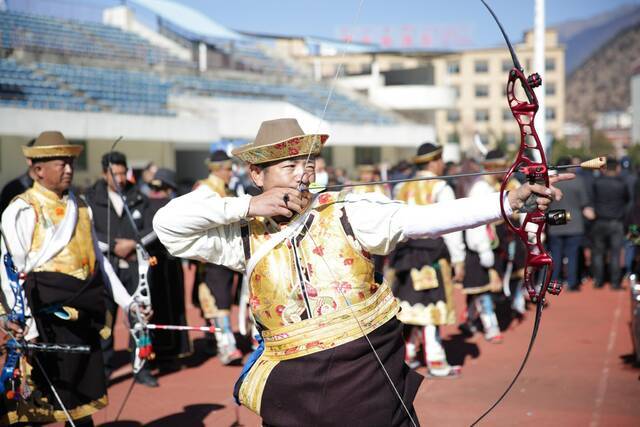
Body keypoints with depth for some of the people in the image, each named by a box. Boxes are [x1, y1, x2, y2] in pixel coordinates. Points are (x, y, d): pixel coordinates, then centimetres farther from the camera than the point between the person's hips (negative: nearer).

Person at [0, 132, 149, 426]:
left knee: (83, 395, 13)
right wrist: (26, 322, -19)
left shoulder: (79, 207, 14)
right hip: (50, 310, -6)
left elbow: (98, 257, 19)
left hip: (86, 311, 7)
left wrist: (127, 301, 15)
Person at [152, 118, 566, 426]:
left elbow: (420, 218, -16)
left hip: (371, 375, -1)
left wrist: (507, 202, -29)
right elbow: (169, 224, -2)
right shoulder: (246, 237, 2)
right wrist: (246, 207, -12)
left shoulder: (347, 213, -4)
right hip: (292, 391, 2)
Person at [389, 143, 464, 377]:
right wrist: (458, 260, -7)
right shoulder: (440, 189, -6)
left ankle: (407, 354, 21)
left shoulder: (403, 189, 13)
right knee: (432, 305, -4)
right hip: (432, 252, -6)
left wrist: (398, 254, 19)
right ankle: (435, 361, -2)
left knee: (410, 303, 14)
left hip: (405, 254, 6)